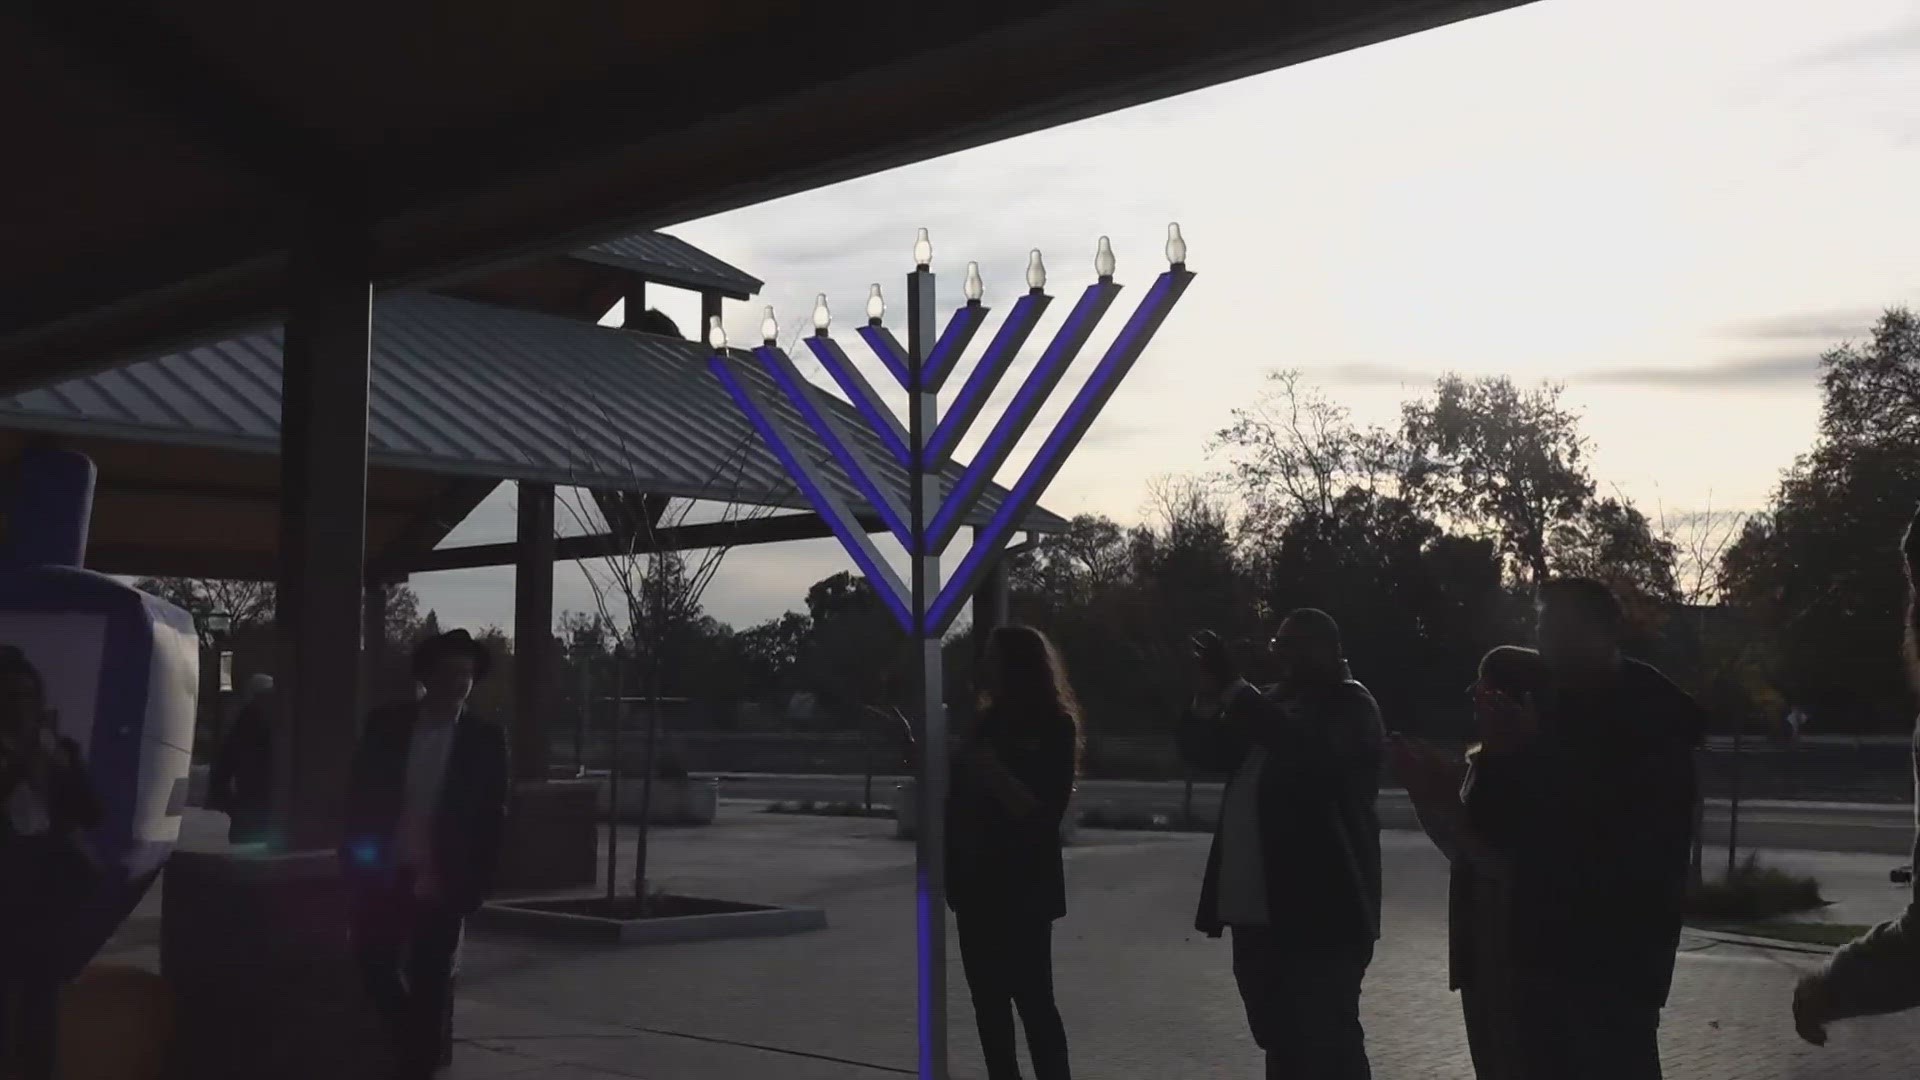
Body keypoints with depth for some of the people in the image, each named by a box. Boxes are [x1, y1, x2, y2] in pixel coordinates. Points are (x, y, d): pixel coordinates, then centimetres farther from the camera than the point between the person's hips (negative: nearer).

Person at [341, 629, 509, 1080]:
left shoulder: (486, 740, -2)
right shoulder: (385, 726, 2)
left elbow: (492, 818, -2)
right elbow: (359, 797, 5)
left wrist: (472, 885, -7)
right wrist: (355, 860, -2)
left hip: (443, 882, -2)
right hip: (385, 873, 2)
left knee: (430, 983, 3)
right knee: (375, 964, 2)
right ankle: (416, 1044, 28)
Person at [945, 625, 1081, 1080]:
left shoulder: (1053, 727, -8)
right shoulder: (991, 722, 10)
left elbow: (1043, 813, -14)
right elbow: (960, 794, 17)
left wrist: (996, 774, -23)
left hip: (1023, 888, -7)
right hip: (978, 883, 7)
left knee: (1033, 1001, -6)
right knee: (989, 1003, 11)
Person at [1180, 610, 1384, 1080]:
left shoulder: (1350, 706, -5)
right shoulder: (1270, 704, 17)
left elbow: (1311, 754, -25)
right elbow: (1205, 752, 13)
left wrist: (1234, 687, -25)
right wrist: (1211, 694, -6)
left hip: (1319, 912, -8)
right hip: (1256, 909, 8)